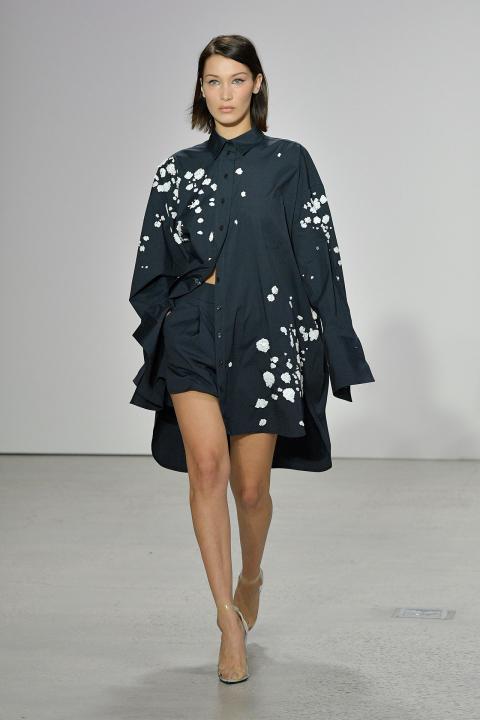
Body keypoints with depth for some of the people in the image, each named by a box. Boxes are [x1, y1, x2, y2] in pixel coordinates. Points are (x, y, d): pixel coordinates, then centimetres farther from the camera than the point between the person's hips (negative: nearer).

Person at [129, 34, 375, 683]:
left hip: (265, 337, -1)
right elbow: (154, 263, 15)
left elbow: (319, 259, 1)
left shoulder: (288, 162, 4)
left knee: (251, 486, 4)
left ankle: (250, 579, 36)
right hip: (193, 335, 1)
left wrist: (329, 351, -3)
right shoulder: (178, 169, 10)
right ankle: (229, 619, -14)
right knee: (208, 463, -20)